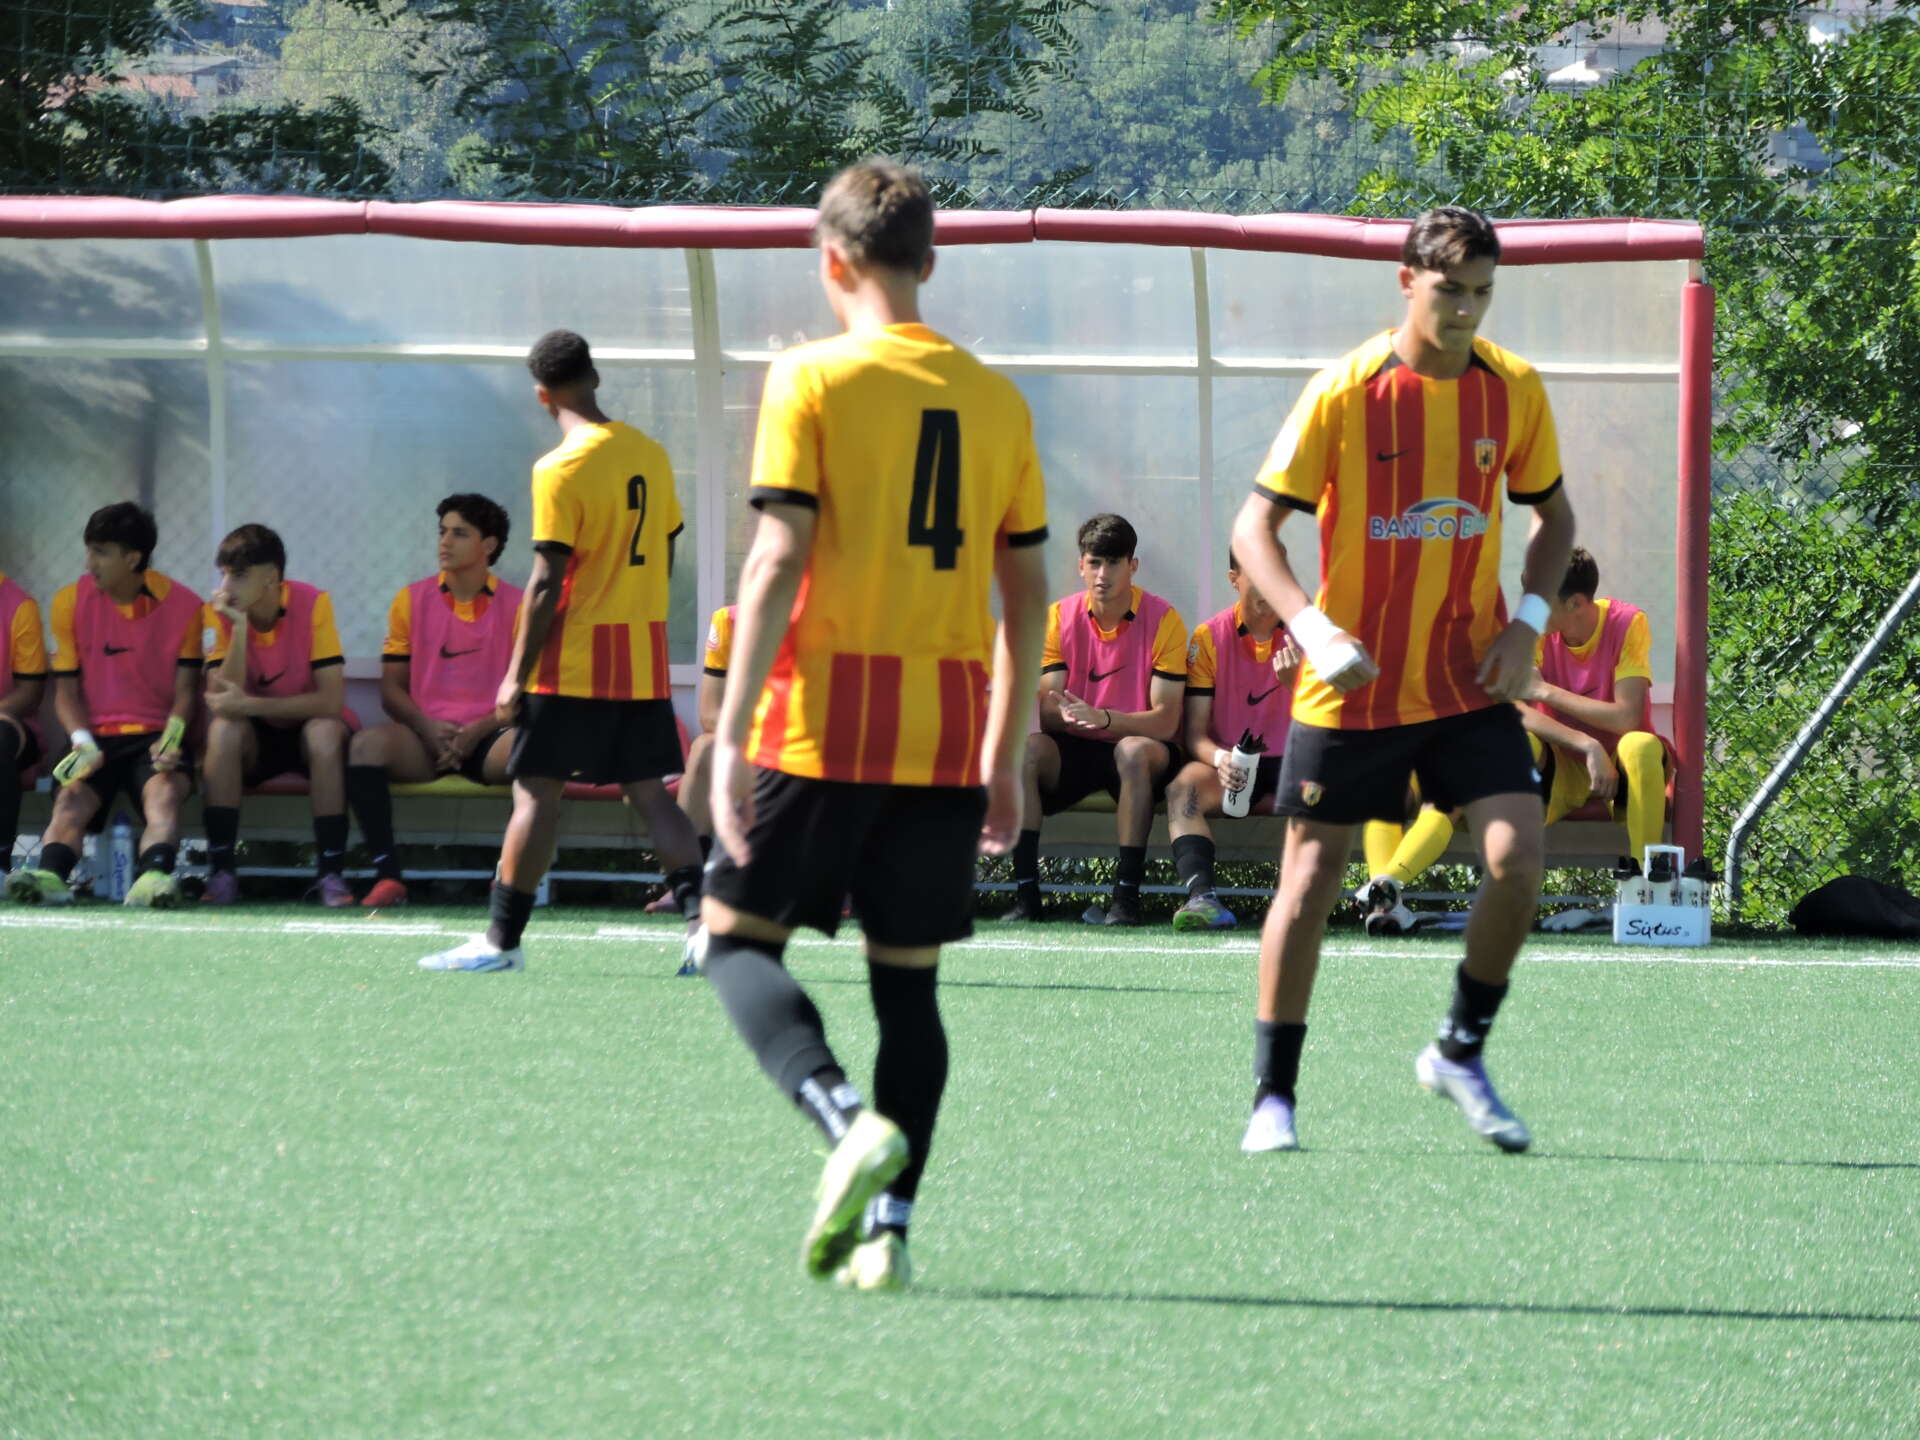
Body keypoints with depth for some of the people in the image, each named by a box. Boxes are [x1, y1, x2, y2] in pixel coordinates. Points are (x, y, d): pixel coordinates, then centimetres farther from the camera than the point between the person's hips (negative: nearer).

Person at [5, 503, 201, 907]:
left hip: (155, 737, -1)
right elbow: (66, 690, 7)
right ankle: (50, 877, -54)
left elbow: (185, 688, 2)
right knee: (71, 798, -29)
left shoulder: (183, 605, 2)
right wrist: (82, 741, -13)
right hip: (98, 736, 1)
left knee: (164, 791, -34)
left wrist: (171, 741, -18)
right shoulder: (71, 602, 6)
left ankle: (154, 875, -58)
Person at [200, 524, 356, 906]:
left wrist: (249, 705, -31)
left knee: (324, 732, -35)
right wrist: (240, 627, -30)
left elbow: (331, 700, -25)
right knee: (223, 729, -30)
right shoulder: (220, 612, -12)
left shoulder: (312, 604, -18)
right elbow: (221, 700, -22)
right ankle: (222, 871, -28)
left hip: (308, 725, -2)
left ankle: (330, 872, -28)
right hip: (256, 738, 2)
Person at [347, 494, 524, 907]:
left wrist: (476, 732, -13)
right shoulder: (412, 601, 11)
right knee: (367, 744, -32)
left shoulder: (517, 606, 6)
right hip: (424, 738, 1)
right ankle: (387, 875, -34)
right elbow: (392, 689, 9)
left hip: (488, 738, -1)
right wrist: (427, 728, -10)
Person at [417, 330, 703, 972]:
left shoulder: (561, 469, -14)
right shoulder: (651, 455, 7)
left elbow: (547, 583, -15)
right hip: (645, 659, 6)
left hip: (575, 660, -6)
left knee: (536, 792, 0)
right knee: (648, 793, 8)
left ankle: (501, 939, 3)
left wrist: (516, 675, -10)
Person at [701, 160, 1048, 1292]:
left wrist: (731, 736, -11)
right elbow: (1027, 591, 11)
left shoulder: (814, 382, -4)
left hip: (823, 724, -4)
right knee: (909, 982, 10)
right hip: (946, 736, 4)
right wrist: (1006, 755, 19)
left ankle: (848, 1116, -19)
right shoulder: (995, 399, 9)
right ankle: (888, 1224, 2)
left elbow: (779, 561, -12)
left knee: (740, 939, 6)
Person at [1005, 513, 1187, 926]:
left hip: (1137, 745, -3)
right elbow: (1046, 710, -6)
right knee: (1025, 746, -29)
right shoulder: (1059, 617, 1)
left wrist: (1102, 718, -33)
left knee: (1134, 751, -37)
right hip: (1074, 752, 3)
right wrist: (1063, 712, -32)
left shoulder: (1163, 620, -8)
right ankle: (1025, 892, -31)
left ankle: (1127, 894, -37)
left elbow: (1165, 721, -15)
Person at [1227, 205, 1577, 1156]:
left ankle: (1460, 1053, 8)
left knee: (1516, 858, -13)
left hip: (1470, 680, 2)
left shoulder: (1514, 391, -1)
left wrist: (1527, 622, -1)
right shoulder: (1344, 394, -11)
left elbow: (1552, 514, 15)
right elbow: (1254, 527, -11)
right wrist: (1313, 629, -26)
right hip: (1352, 683, -2)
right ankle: (1272, 1096, 14)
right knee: (1310, 880, 1)